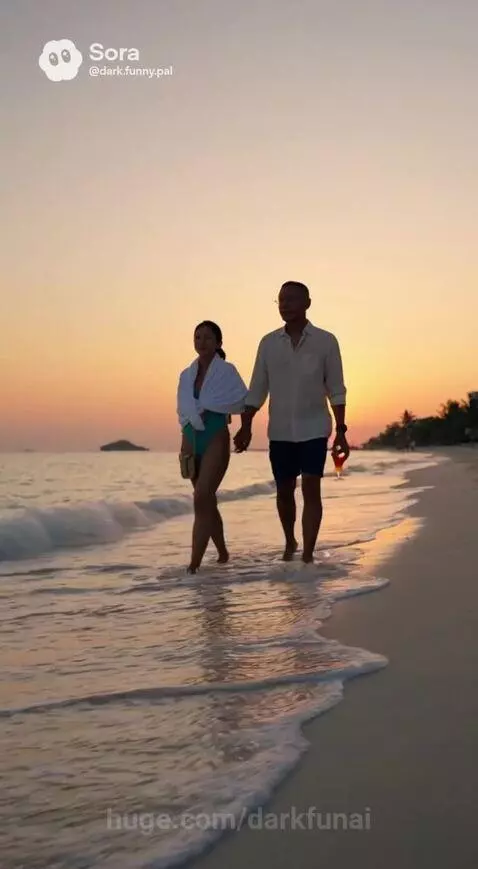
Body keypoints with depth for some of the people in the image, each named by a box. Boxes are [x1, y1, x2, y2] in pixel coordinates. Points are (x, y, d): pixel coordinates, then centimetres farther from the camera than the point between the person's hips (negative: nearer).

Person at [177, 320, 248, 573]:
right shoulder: (186, 375, 12)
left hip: (216, 439, -6)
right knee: (208, 501, 14)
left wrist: (208, 408, -12)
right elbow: (183, 410, 13)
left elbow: (243, 402, -10)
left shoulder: (226, 370, -3)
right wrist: (184, 444, -2)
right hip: (192, 439, 6)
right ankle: (223, 554, 30)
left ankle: (194, 564, -20)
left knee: (201, 499, -17)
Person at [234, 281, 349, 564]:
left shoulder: (326, 341, -4)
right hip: (280, 432, 3)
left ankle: (308, 555, -9)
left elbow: (336, 390, -2)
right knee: (284, 491, 11)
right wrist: (246, 425, -6)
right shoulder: (268, 343, 2)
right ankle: (290, 543, 34)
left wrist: (341, 431, -6)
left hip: (314, 429, -3)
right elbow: (257, 389, 5)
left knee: (311, 489, -11)